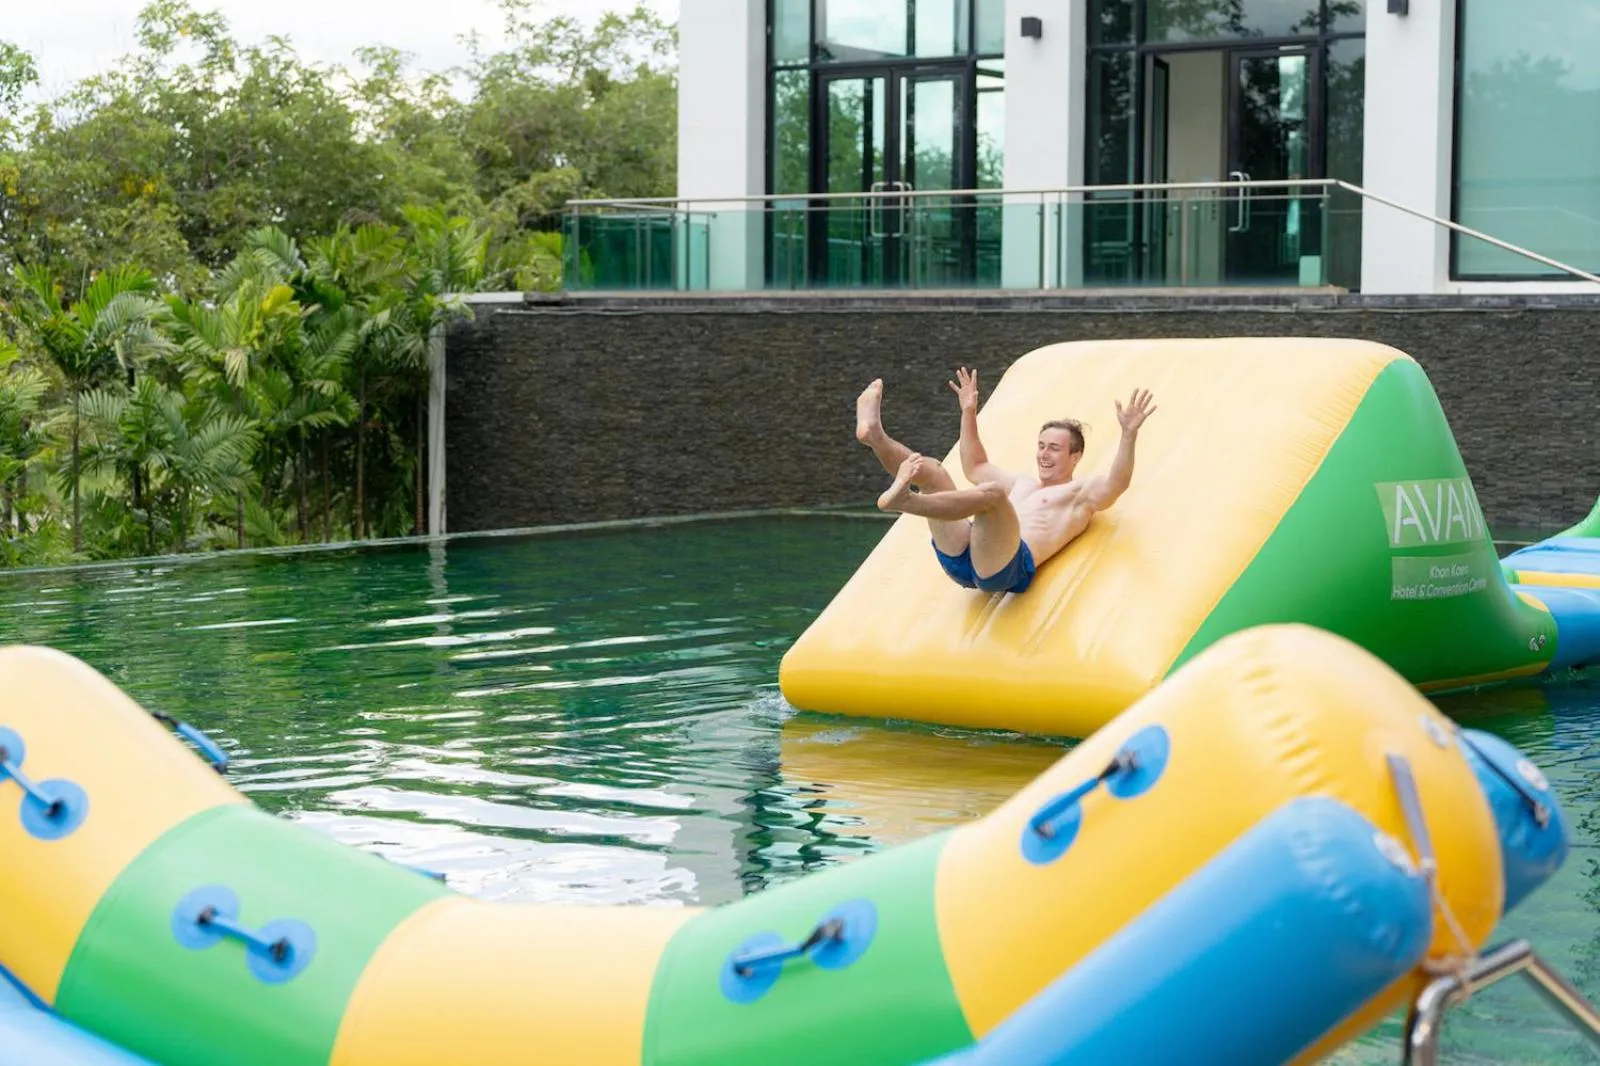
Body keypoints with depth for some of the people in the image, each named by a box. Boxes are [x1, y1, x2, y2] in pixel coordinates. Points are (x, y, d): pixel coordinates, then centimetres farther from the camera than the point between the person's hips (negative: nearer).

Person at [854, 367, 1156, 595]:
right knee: (932, 470, -2)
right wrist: (969, 413, 46)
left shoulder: (1081, 493, 18)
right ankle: (875, 436, -32)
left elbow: (1117, 483, -3)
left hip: (1008, 566, -8)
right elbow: (975, 468, 51)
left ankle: (902, 500, -57)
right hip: (961, 558, 8)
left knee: (993, 493, -36)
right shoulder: (1022, 484, 40)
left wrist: (1129, 434, -16)